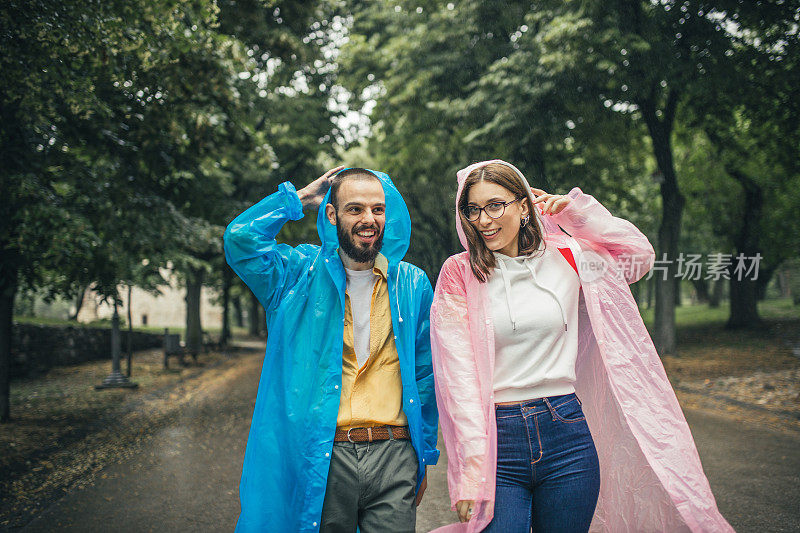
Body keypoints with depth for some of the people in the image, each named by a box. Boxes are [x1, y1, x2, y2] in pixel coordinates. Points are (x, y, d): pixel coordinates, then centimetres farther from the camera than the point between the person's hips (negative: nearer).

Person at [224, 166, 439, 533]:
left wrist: (424, 459, 12)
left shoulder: (412, 285, 8)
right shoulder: (301, 275, 4)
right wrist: (300, 199, 0)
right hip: (322, 459, -1)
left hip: (394, 459, 1)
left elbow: (425, 376, 12)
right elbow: (241, 238, -13)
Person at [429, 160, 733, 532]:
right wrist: (471, 473, -13)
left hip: (566, 435, 2)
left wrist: (577, 210, 8)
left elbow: (639, 254, 20)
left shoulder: (563, 256, 7)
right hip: (496, 442, -2)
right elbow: (458, 376, -6)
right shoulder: (458, 273, -1)